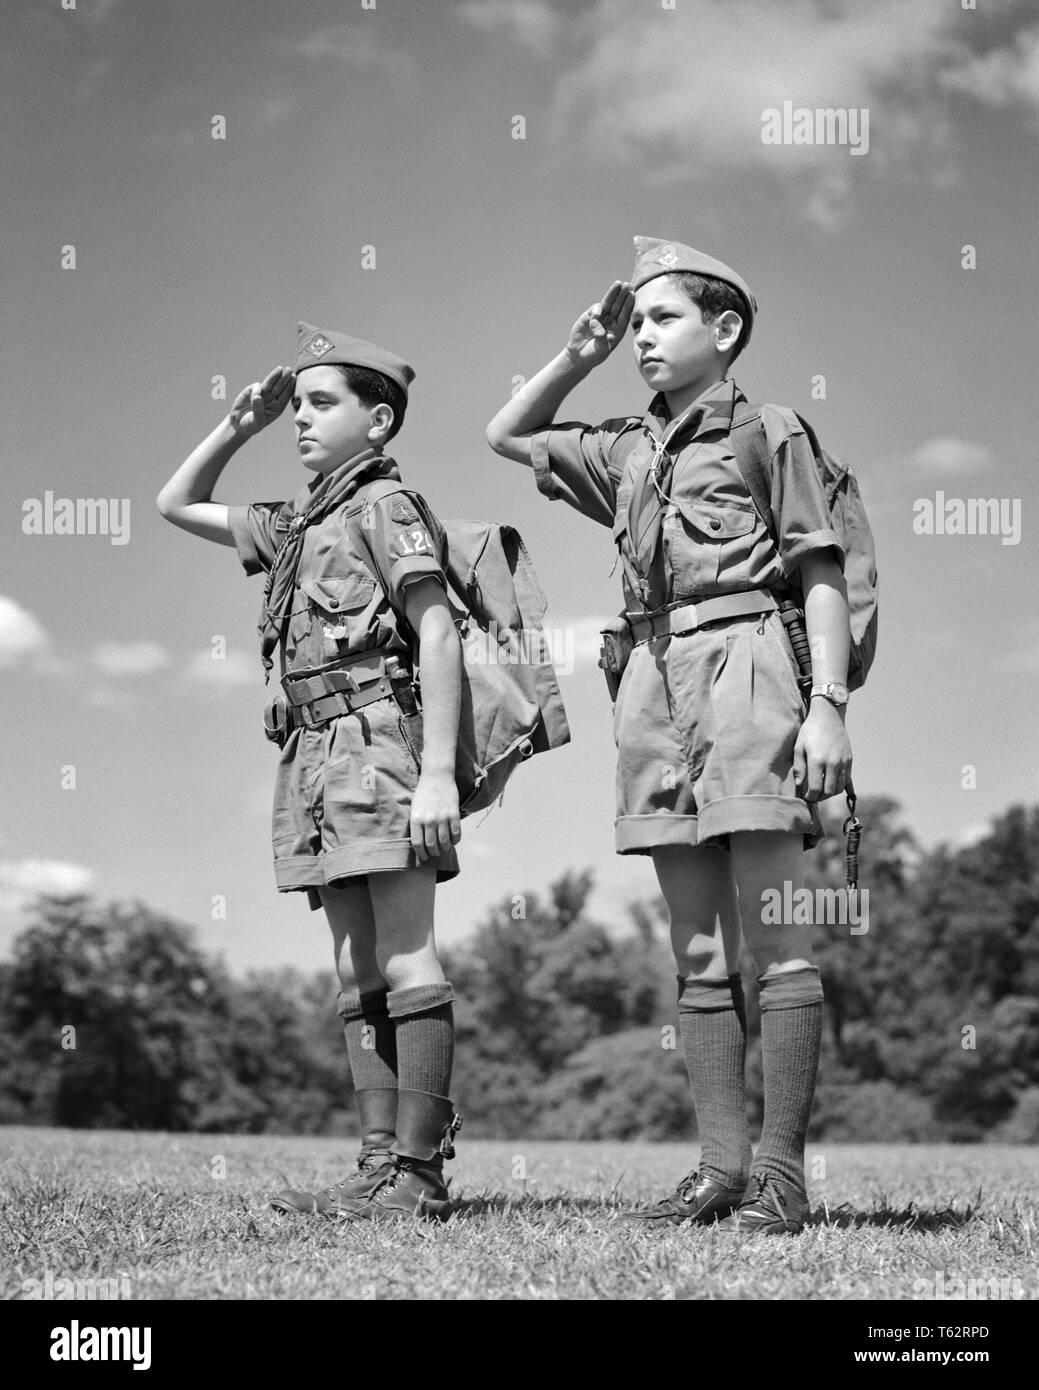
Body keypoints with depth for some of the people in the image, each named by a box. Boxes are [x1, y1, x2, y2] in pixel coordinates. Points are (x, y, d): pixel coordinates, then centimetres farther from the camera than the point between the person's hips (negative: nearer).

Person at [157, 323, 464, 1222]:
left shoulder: (385, 506, -2)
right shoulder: (296, 524, 22)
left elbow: (438, 634, -12)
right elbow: (178, 505, 34)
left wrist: (439, 772, -21)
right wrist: (240, 425, 21)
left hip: (379, 741, -8)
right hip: (315, 754, 9)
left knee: (406, 960, -9)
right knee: (357, 970, 6)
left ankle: (420, 1174, -8)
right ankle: (379, 1169, 8)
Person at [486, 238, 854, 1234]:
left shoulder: (770, 433, 5)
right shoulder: (625, 452, 21)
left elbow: (822, 577, -1)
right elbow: (506, 434, 34)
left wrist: (829, 701, -12)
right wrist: (580, 355, 21)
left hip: (743, 662, -6)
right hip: (653, 681, 6)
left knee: (775, 942, -7)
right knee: (699, 953, 5)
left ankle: (781, 1170, -5)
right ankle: (721, 1167, 7)